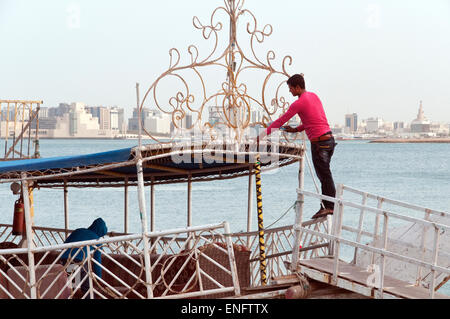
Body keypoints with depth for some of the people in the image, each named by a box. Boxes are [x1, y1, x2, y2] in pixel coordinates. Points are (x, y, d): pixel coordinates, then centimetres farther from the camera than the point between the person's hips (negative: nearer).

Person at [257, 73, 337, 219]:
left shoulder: (299, 103, -11)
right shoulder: (314, 96, 15)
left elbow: (280, 122, -8)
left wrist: (262, 135, -1)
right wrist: (295, 130, 19)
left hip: (319, 142, -9)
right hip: (329, 139, 9)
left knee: (325, 176, -4)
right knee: (324, 175, 12)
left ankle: (329, 207, -1)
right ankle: (325, 205, 14)